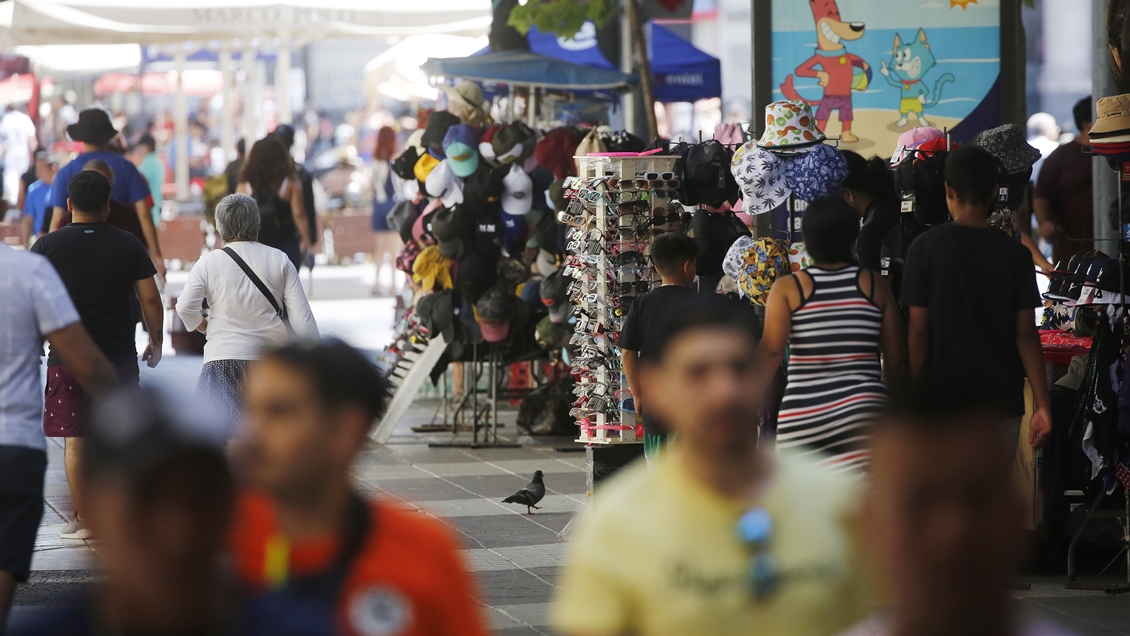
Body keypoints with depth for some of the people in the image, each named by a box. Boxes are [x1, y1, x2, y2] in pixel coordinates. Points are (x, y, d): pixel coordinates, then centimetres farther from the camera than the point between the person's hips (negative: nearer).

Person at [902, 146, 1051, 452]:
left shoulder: (926, 247, -6)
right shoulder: (1015, 254, -2)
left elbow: (918, 329, -7)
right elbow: (1026, 335, -5)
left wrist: (917, 392, 1)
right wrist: (1043, 403, -3)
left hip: (942, 395, -1)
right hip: (1000, 396, 1)